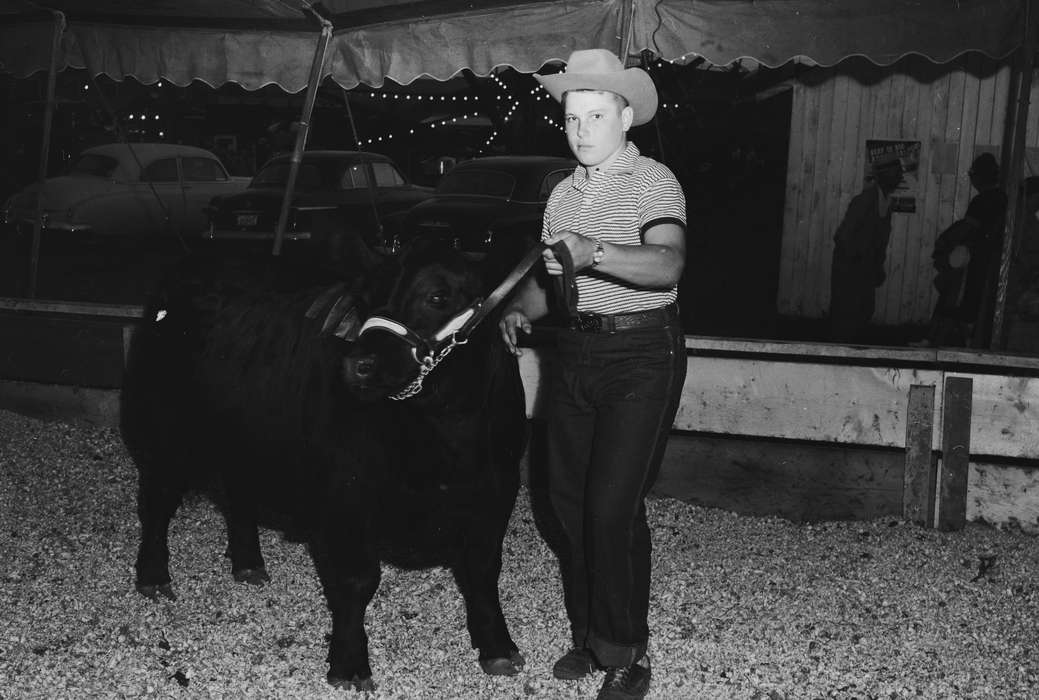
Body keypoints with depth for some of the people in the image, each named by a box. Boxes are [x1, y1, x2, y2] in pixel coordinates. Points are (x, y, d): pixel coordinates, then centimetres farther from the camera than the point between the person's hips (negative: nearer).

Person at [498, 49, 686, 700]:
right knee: (567, 501, 10)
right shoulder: (564, 193, 14)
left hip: (642, 356, -7)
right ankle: (588, 636, 26)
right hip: (576, 353, 7)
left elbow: (668, 262, -26)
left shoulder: (654, 181, -9)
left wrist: (595, 254, -41)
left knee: (613, 507, -10)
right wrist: (520, 309, -5)